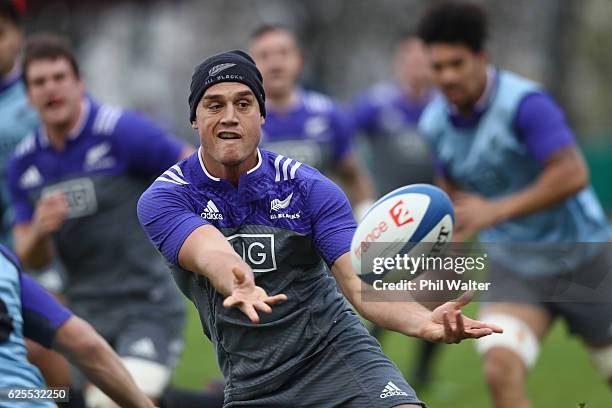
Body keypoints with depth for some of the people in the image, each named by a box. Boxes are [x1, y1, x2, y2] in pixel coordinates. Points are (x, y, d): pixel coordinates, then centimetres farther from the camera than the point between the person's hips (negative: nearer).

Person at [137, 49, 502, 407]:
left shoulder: (310, 188, -5)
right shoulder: (164, 199, -7)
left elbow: (363, 284, -15)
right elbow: (211, 254, -28)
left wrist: (426, 323, -36)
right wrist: (239, 285, -53)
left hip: (337, 350, -1)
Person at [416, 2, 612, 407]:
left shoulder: (524, 103, -23)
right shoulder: (436, 121, -3)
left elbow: (573, 174, -34)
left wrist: (495, 211, -35)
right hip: (515, 271, 4)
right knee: (501, 370, -21)